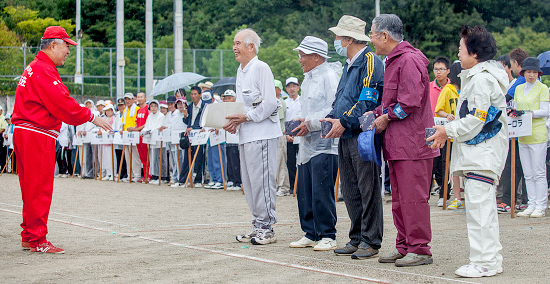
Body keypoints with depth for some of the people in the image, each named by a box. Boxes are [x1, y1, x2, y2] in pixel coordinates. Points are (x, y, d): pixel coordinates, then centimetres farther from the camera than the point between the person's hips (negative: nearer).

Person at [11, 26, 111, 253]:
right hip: (37, 136, -11)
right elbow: (62, 103, -20)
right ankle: (37, 240, -3)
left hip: (23, 133, 11)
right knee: (39, 189, -7)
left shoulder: (34, 68, 20)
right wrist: (91, 118, -12)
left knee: (32, 188, 15)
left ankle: (29, 236, 22)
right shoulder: (44, 70, -14)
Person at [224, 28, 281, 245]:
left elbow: (270, 102, -16)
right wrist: (234, 121, 9)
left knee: (261, 180, -8)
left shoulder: (261, 68, -10)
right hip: (245, 135, 10)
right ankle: (258, 225, 19)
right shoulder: (241, 71, 19)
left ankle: (267, 228, -3)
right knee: (248, 181, 11)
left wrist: (245, 117, -15)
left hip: (262, 134, -10)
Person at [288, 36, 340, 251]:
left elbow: (334, 110, -18)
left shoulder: (329, 77, -10)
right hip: (307, 144, 10)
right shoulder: (308, 78, 20)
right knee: (304, 192, 10)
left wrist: (310, 124, -18)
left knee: (321, 193, -8)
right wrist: (299, 121, 9)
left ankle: (327, 236, 1)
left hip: (324, 144, -10)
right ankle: (311, 234, 18)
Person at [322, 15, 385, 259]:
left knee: (367, 189, -5)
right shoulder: (349, 65, 21)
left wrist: (344, 122, -19)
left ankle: (370, 242, -1)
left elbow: (368, 101, -17)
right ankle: (356, 239, 15)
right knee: (350, 191, 9)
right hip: (345, 137, 9)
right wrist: (331, 119, 8)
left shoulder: (370, 62, -9)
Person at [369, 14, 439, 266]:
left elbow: (410, 102, -21)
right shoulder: (393, 61, 19)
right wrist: (376, 114, 9)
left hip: (412, 142, -10)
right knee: (399, 198, 13)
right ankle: (404, 246, 20)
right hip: (396, 143, 10)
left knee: (413, 197, -7)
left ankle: (420, 249, -2)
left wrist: (387, 117, -10)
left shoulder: (409, 60, -14)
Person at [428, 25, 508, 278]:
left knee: (478, 205, -12)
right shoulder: (477, 76, 18)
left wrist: (448, 131, -9)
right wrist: (449, 130, 18)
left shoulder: (482, 79, -15)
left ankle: (484, 262, -10)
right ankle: (491, 260, 18)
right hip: (479, 151, 11)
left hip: (483, 152, -11)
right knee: (482, 205, 13)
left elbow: (476, 120, -18)